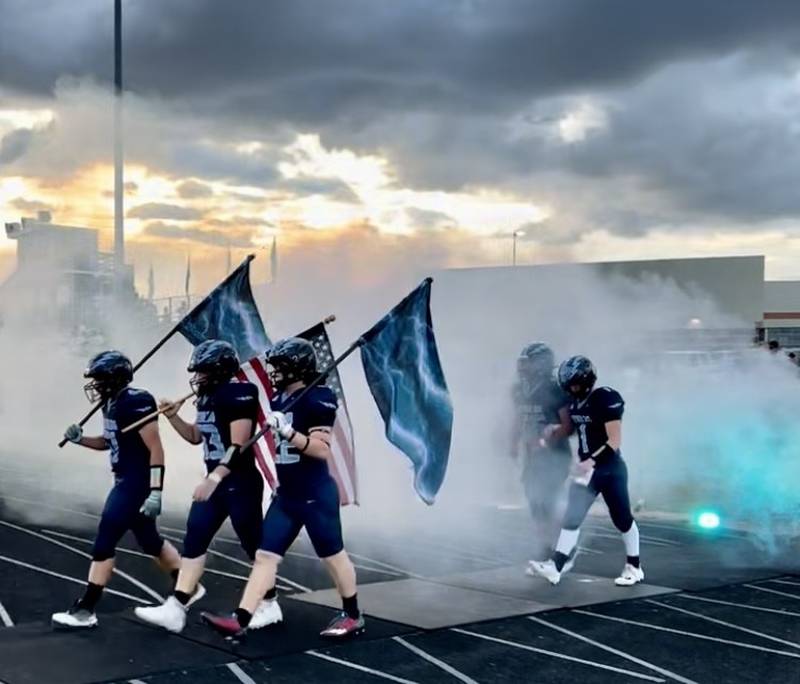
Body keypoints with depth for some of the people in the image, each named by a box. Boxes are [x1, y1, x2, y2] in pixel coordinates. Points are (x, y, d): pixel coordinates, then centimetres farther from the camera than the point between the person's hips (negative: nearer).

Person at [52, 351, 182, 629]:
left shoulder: (136, 403, -19)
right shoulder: (112, 404, 9)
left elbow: (156, 449, -20)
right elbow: (108, 442, 24)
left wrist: (155, 492, -22)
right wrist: (80, 438, 5)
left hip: (138, 483, -10)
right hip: (127, 481, 10)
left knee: (104, 543, -8)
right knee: (151, 542, 18)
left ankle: (85, 610, -1)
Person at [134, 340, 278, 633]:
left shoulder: (240, 395, -17)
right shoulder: (207, 397, 11)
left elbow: (238, 447, -23)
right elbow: (196, 436, 24)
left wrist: (212, 479, -28)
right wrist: (173, 417, 8)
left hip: (241, 483, -9)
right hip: (216, 481, 9)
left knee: (254, 545, 2)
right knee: (194, 540, 5)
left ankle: (269, 606, 18)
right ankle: (175, 609, 6)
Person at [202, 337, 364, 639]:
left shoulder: (318, 398, -15)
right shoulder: (279, 399, 10)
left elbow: (322, 449, -21)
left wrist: (287, 432, -30)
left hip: (315, 494, -8)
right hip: (286, 495, 8)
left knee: (333, 556, 6)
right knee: (265, 555, 1)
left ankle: (352, 616, 23)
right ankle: (240, 620, -1)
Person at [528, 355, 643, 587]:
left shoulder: (607, 400, -19)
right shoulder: (576, 401, 4)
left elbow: (614, 441, -21)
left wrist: (592, 461, -28)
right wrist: (556, 429, 1)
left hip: (610, 470, -7)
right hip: (587, 469, 7)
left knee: (622, 519, 7)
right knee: (572, 517, -2)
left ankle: (634, 567, 23)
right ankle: (555, 566, -6)